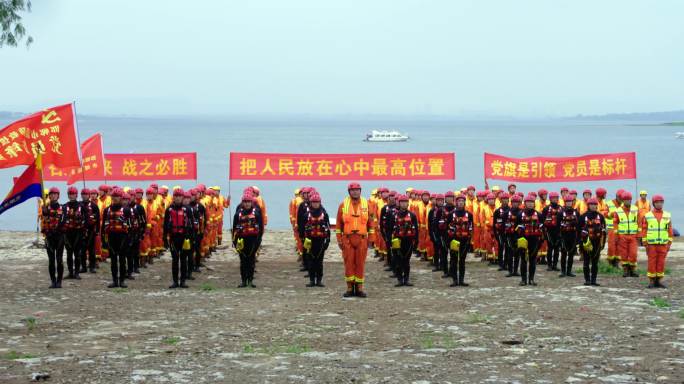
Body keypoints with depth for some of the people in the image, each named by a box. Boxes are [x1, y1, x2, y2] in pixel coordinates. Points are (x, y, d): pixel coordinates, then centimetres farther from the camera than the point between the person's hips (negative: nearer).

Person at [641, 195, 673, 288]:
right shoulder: (647, 216, -1)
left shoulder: (667, 216, 5)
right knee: (652, 263, -1)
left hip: (663, 244, 2)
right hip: (651, 244, -2)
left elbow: (670, 230, 6)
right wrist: (645, 244, -5)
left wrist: (669, 244, 1)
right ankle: (651, 282, 5)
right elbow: (644, 230, 0)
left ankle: (659, 281, 10)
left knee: (661, 263, 3)